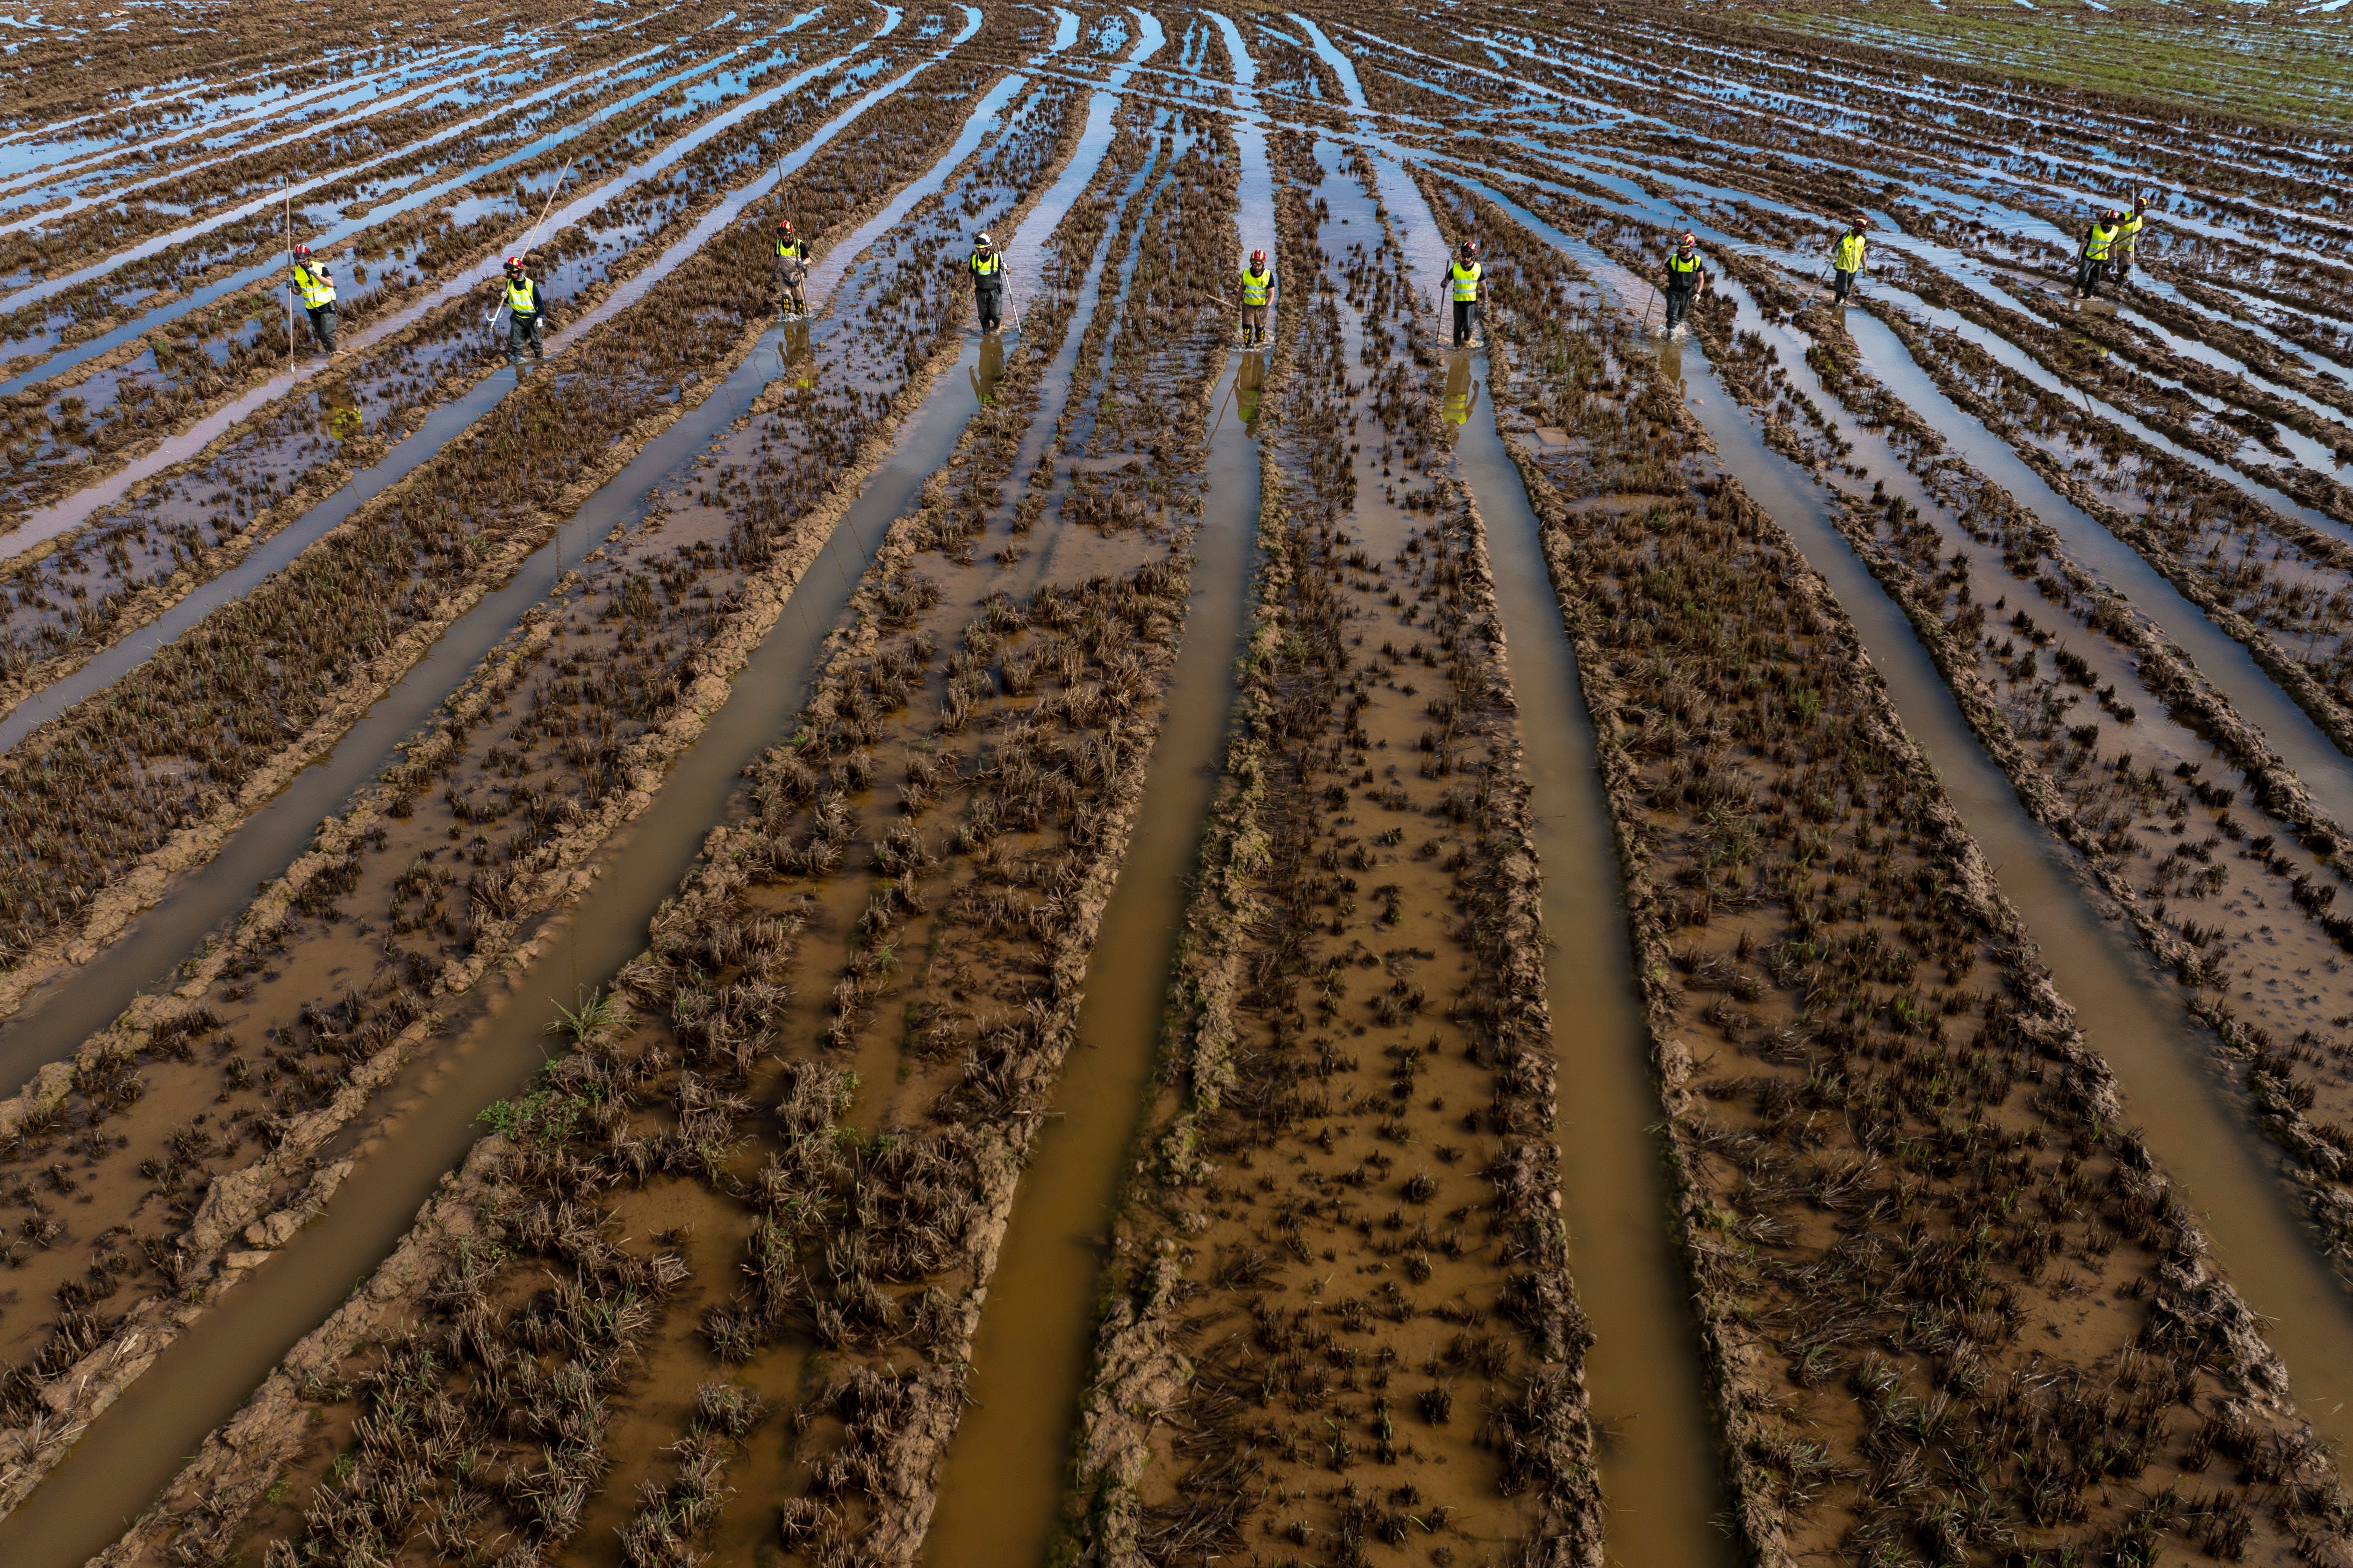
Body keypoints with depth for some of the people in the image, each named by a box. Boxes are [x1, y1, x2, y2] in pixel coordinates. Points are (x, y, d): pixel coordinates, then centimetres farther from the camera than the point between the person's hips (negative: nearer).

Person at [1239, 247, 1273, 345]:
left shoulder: (1268, 275, -16)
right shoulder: (1246, 273, -10)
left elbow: (1271, 293, -15)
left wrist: (1267, 308, -26)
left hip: (1261, 306, -1)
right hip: (1248, 305, 1)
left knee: (1260, 327, 13)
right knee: (1247, 326, -9)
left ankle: (1260, 343, 33)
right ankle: (1248, 344, 1)